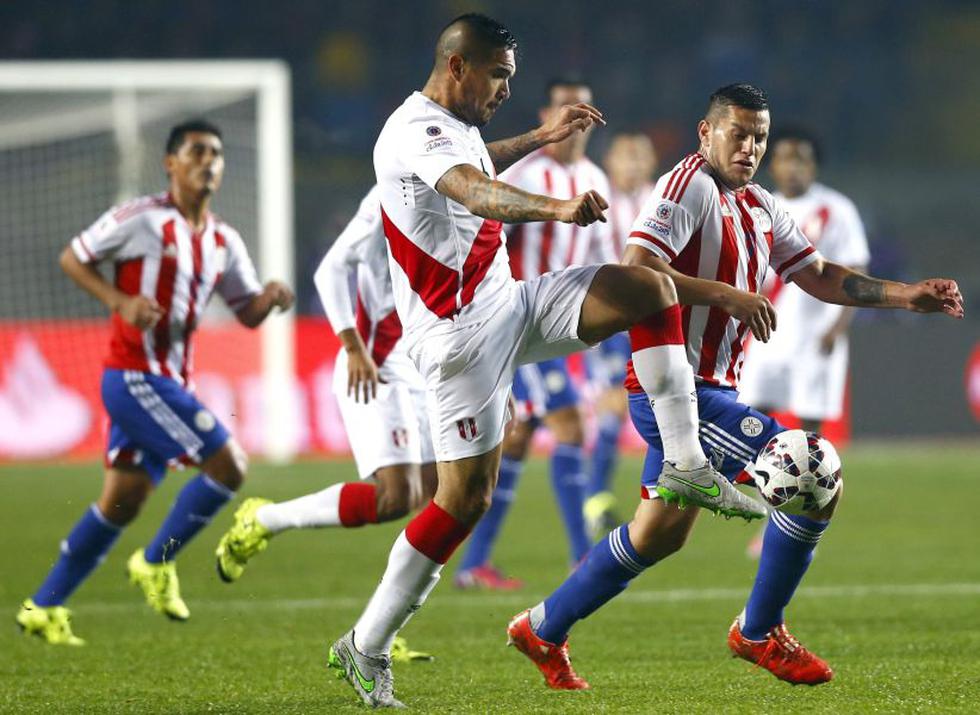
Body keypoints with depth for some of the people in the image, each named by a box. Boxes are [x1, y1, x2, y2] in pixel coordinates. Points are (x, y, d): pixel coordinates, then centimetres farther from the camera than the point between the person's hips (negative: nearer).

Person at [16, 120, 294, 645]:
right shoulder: (143, 219, -8)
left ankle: (44, 607, 17)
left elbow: (247, 313, 17)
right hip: (134, 374, -8)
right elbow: (72, 258, -2)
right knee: (228, 464, -14)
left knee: (123, 499, 9)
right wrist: (121, 301, -16)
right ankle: (157, 562, 1)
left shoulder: (223, 242, 13)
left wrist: (270, 298, -6)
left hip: (169, 381, 8)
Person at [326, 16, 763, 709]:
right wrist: (555, 207, -59)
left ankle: (686, 465, -7)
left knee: (650, 286, -5)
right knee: (466, 497, -7)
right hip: (463, 333, -9)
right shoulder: (418, 132, -20)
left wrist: (540, 137, 42)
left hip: (509, 305, 9)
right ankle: (366, 647, 4)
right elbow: (477, 194, -43)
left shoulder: (451, 126, 13)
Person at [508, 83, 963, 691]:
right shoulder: (690, 185, -13)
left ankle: (543, 630, 29)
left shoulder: (759, 207, 15)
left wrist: (909, 295, 4)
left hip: (706, 390, 10)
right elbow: (634, 271, -23)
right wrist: (726, 294, -28)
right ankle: (760, 633, -1)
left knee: (661, 535, 18)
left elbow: (820, 276, 16)